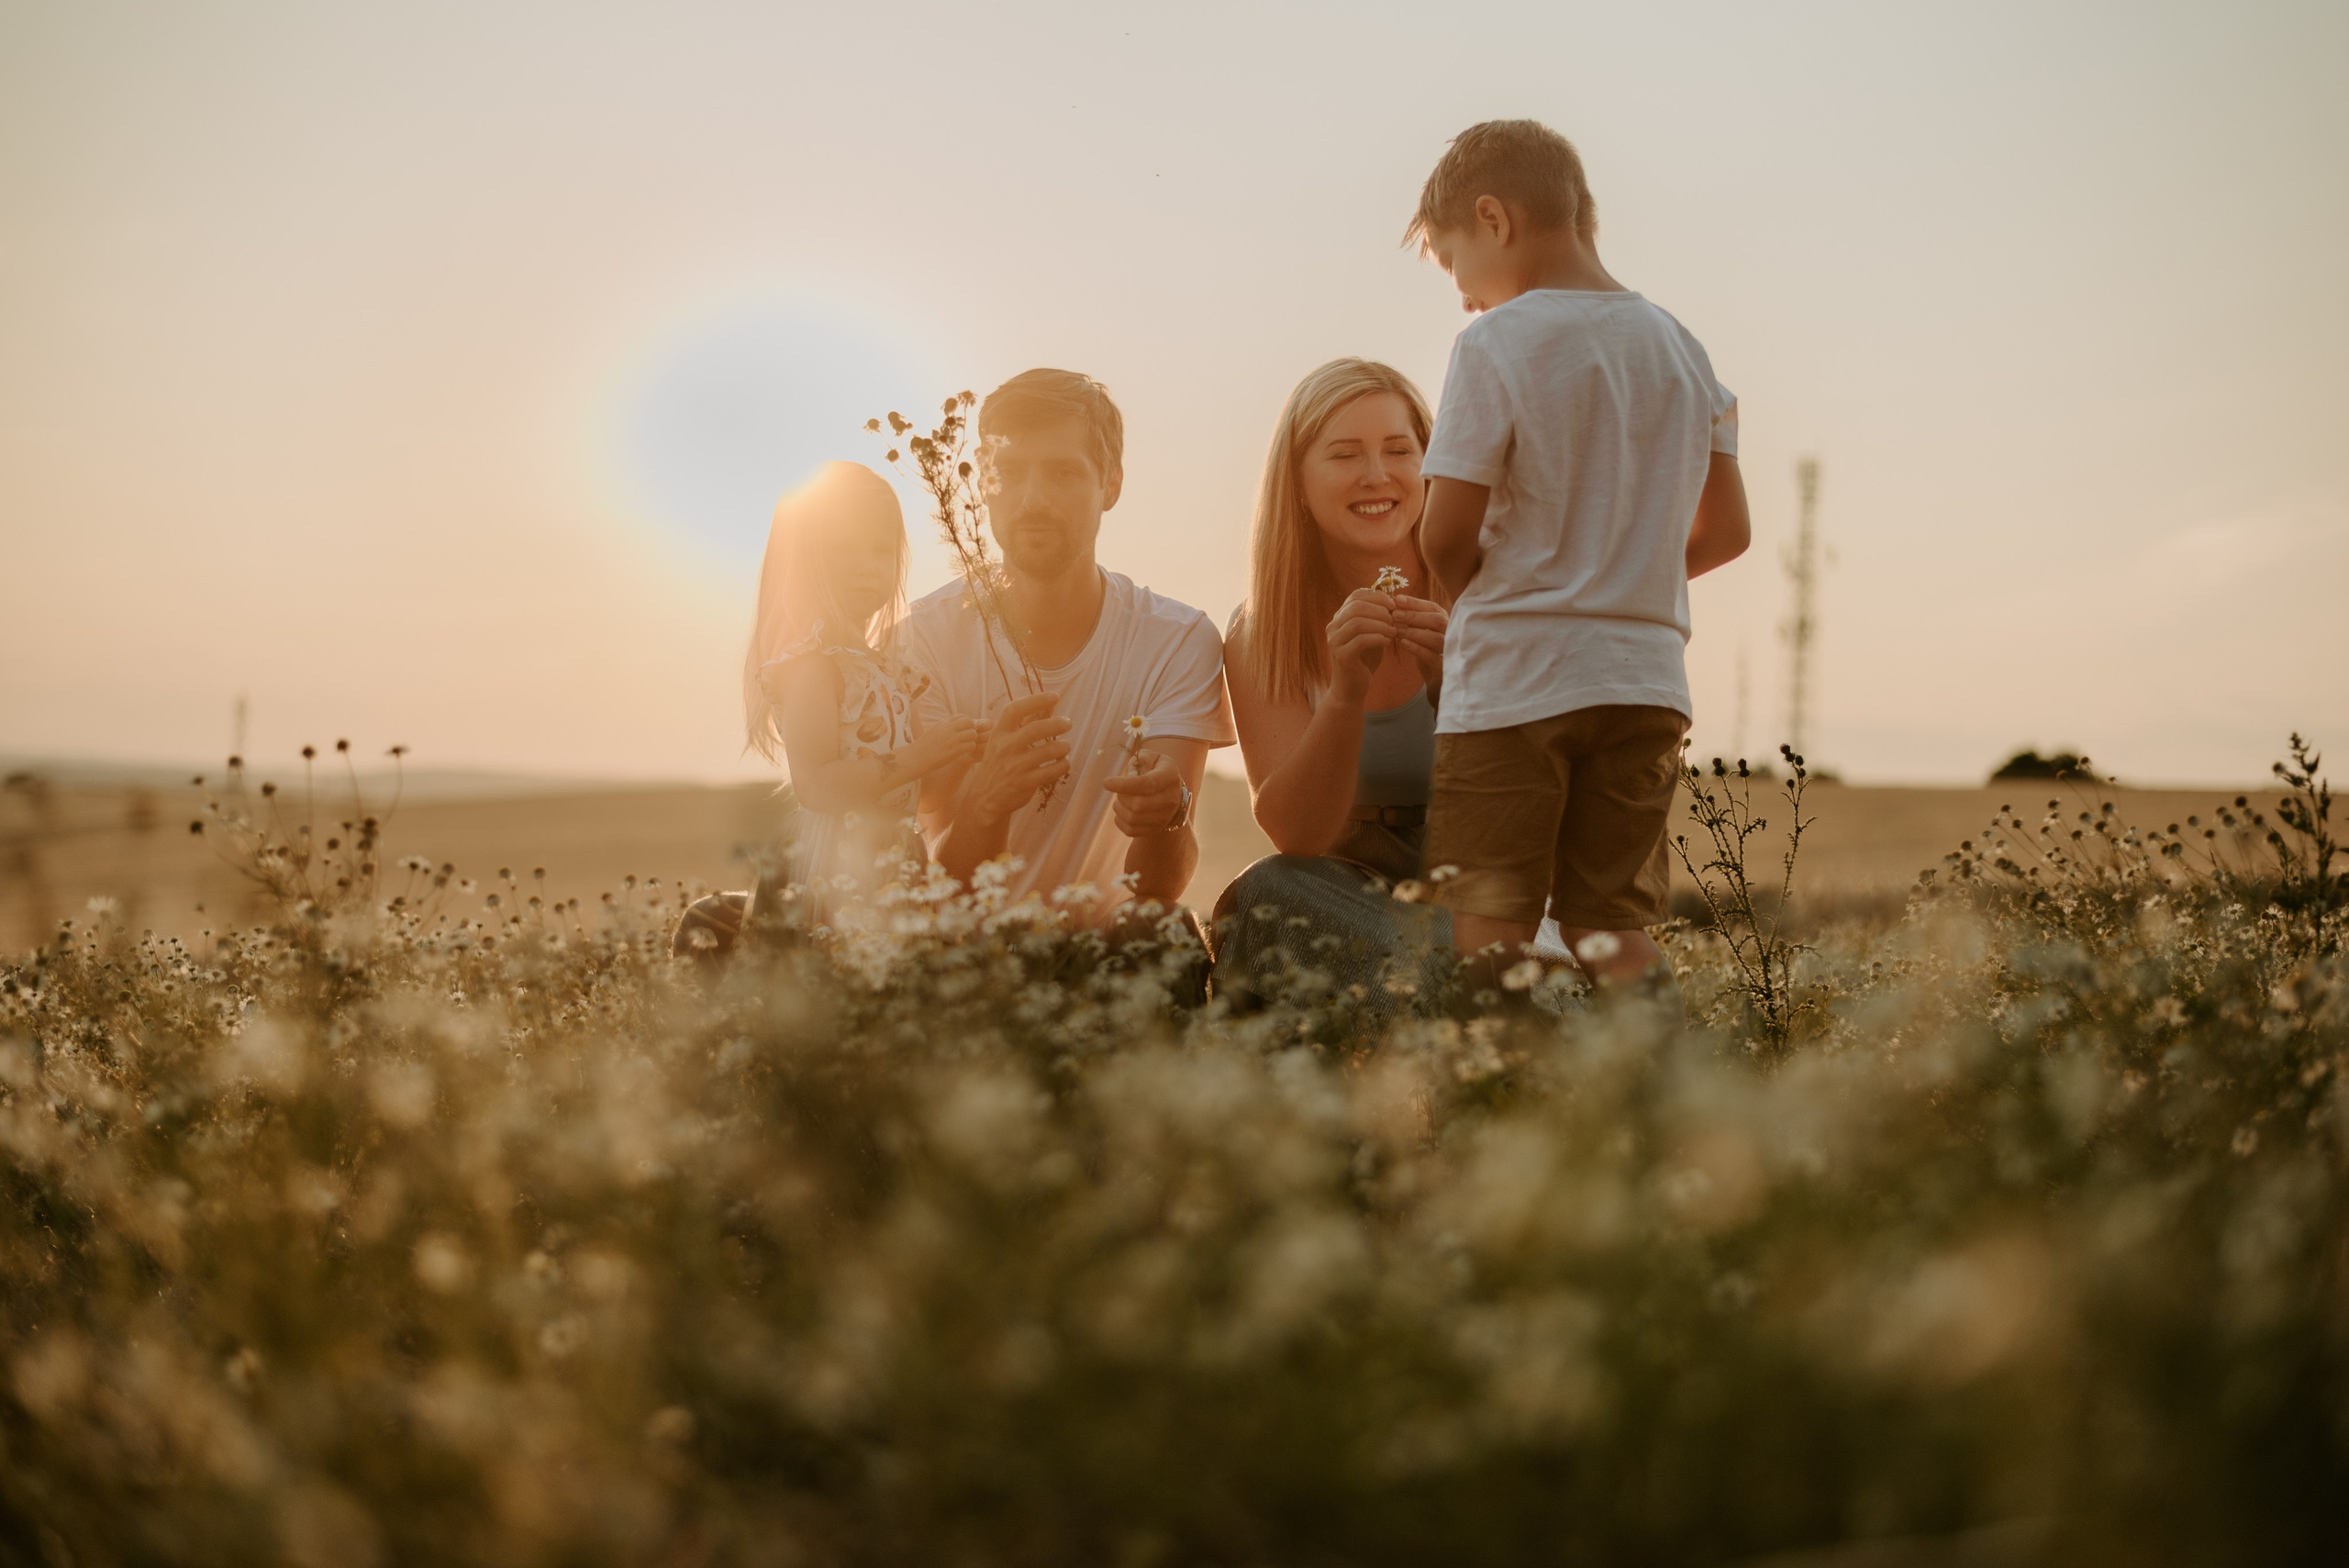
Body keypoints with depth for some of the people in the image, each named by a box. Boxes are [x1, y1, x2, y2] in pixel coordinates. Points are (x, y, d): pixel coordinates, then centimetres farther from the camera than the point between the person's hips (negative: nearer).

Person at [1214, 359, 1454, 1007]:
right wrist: (1346, 693, -29)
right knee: (1269, 893, -30)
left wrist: (1456, 687, -30)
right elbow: (1295, 834, -12)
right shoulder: (1261, 636, -1)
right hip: (1350, 900, 3)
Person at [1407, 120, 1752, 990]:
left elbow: (1446, 535, -11)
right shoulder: (1678, 346, 10)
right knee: (1612, 926, 9)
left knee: (1487, 936, -2)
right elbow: (1725, 531, 13)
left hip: (1513, 681, -6)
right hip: (1645, 677, 6)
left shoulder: (1496, 343, -8)